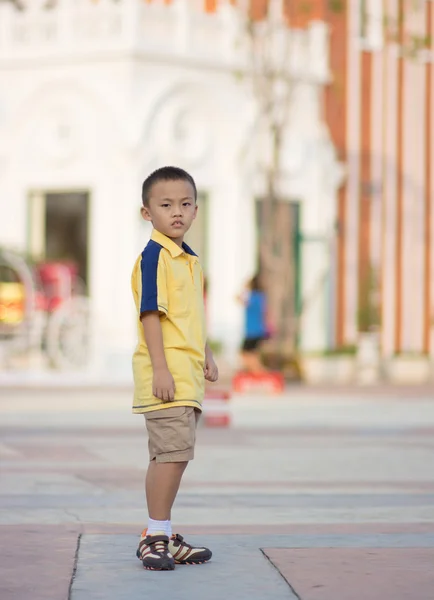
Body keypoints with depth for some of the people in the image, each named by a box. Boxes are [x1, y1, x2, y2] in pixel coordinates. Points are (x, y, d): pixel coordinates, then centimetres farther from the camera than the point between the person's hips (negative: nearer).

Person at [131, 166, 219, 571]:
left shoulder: (190, 260, 16)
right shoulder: (154, 256, -11)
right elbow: (151, 313, -17)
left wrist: (206, 355, 25)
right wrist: (161, 369, -22)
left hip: (188, 375, 9)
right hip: (166, 374, -9)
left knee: (169, 456, 13)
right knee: (172, 452, -12)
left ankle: (159, 536, 20)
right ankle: (157, 535, -6)